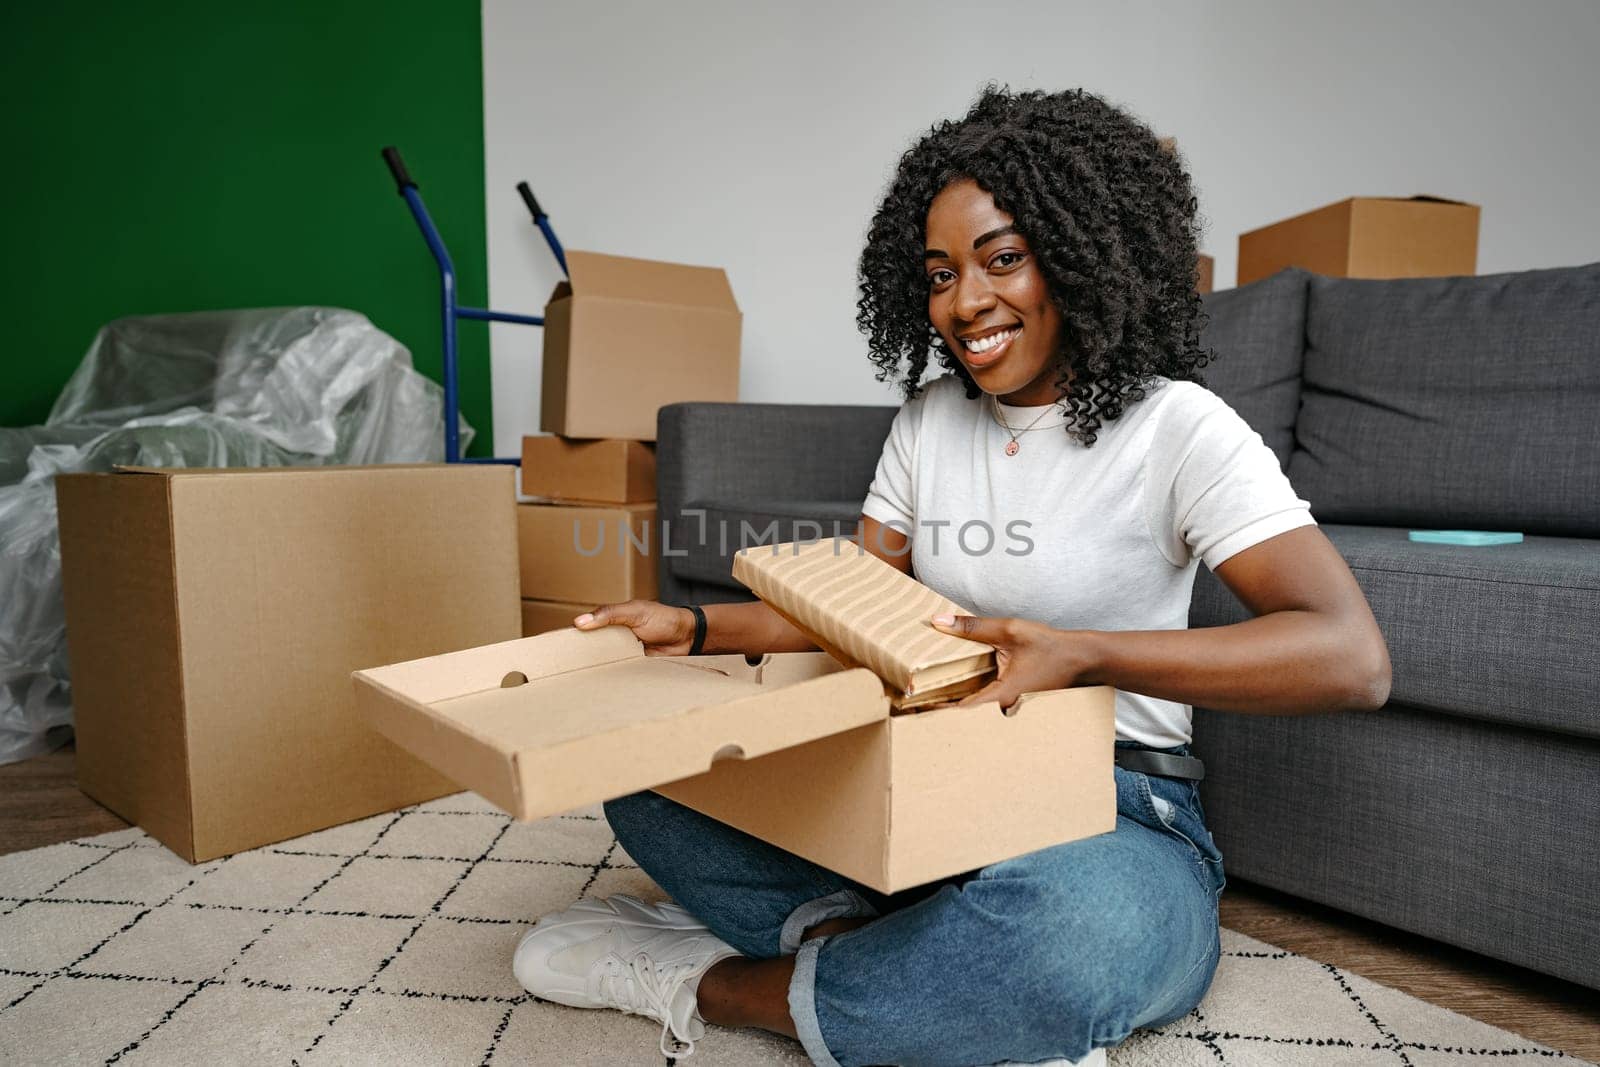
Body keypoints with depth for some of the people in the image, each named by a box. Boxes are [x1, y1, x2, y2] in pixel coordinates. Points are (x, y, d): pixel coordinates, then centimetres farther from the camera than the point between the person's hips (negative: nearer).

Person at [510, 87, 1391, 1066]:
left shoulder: (1176, 428, -10)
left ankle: (707, 984, -17)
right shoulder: (929, 420, 8)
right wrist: (691, 628, -5)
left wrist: (1082, 655, -32)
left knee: (1075, 927, -41)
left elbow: (1352, 660, -21)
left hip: (1118, 819, -4)